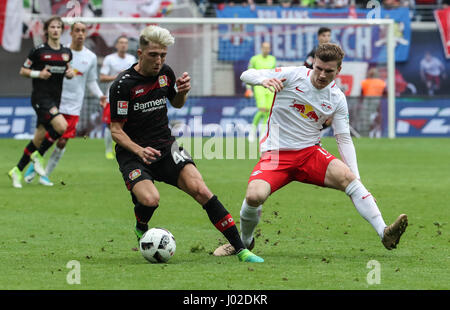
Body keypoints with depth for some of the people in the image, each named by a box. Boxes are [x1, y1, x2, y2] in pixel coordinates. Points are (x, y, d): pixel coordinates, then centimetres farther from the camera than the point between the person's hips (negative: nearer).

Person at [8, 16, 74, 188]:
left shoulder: (66, 52, 9)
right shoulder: (38, 50, -6)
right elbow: (23, 71, 1)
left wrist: (70, 73, 2)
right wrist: (39, 73, -15)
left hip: (55, 100, 6)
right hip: (40, 97, -6)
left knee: (39, 139, 6)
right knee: (61, 126, -26)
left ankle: (17, 171, 19)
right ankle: (38, 155, -5)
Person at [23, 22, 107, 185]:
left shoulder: (90, 57, 5)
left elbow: (91, 81, 14)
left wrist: (100, 95, -1)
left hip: (73, 108, 2)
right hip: (54, 104, -2)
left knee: (62, 142, -4)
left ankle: (45, 175, 11)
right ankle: (33, 167, 25)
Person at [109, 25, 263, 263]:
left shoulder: (166, 73, 3)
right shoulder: (123, 85, -14)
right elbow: (116, 130, -11)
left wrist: (183, 91, -1)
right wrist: (140, 150, -28)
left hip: (166, 148, 4)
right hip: (132, 153, -4)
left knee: (200, 189, -18)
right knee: (150, 200, -30)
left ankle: (240, 249, -16)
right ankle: (141, 230, 7)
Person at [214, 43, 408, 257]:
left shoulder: (337, 99, 2)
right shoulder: (293, 75, -7)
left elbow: (344, 139, 4)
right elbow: (246, 75, -6)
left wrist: (356, 177, -8)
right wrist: (264, 80, -31)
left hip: (310, 152, 2)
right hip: (276, 153, -2)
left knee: (346, 175, -26)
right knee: (254, 196, -28)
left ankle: (384, 234, -31)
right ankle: (245, 241, 4)